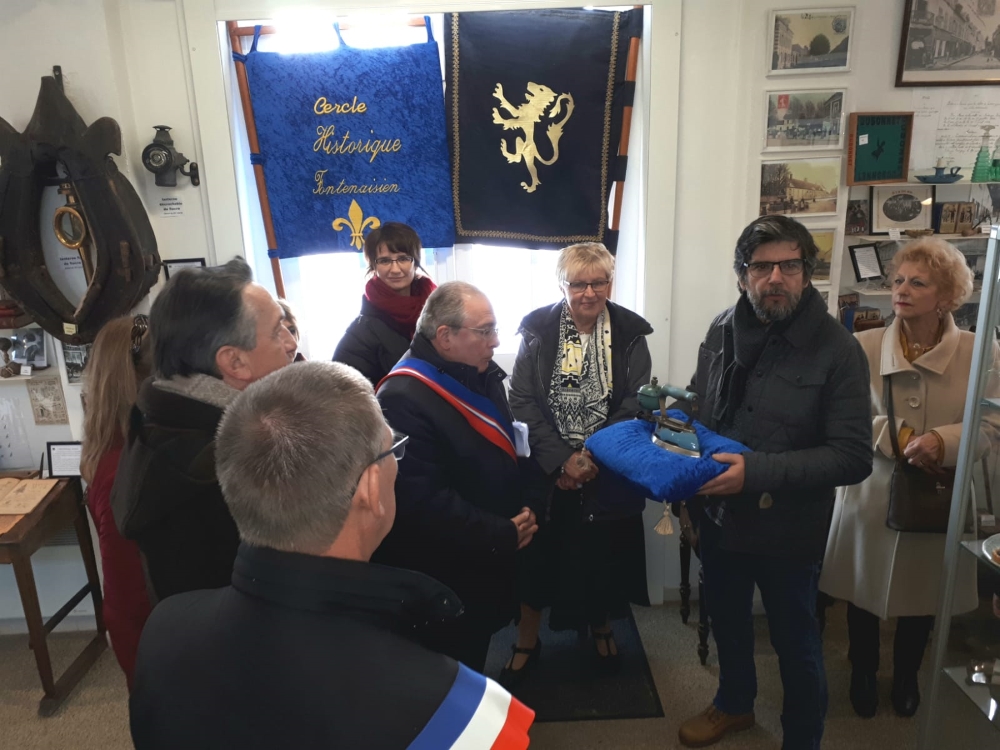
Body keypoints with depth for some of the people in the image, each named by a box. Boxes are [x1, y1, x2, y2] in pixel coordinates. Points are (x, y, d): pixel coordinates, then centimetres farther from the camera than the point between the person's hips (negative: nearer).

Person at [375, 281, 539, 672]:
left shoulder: (483, 373, 2)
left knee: (477, 653, 27)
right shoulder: (403, 401, -27)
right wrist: (503, 535, -21)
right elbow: (424, 503, -29)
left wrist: (525, 507, 4)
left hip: (490, 557, 8)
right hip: (444, 575, -8)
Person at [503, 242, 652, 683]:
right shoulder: (538, 330, -5)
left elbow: (635, 406, -6)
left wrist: (594, 459, -15)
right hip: (547, 470, 0)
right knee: (535, 557, 7)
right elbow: (522, 402, -9)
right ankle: (526, 643, 30)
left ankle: (602, 626, 43)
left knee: (605, 554, 15)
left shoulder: (629, 335, -3)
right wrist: (562, 460, -16)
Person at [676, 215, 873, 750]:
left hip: (788, 529, -5)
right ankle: (735, 704, 54)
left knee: (796, 644, 16)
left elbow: (853, 457, -21)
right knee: (726, 621, 26)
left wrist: (757, 471, -29)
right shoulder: (723, 331, -4)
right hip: (719, 517, 5)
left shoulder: (837, 350, -18)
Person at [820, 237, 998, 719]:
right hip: (873, 493, -1)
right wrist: (898, 439, -23)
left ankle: (906, 678, 48)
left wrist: (943, 441, -28)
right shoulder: (864, 346, -10)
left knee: (923, 596, 20)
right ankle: (863, 675, 42)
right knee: (864, 592, 16)